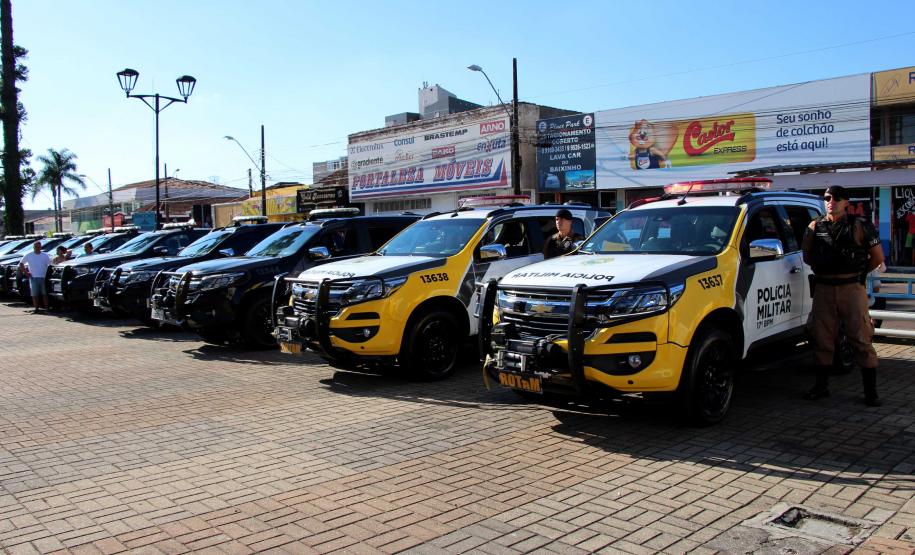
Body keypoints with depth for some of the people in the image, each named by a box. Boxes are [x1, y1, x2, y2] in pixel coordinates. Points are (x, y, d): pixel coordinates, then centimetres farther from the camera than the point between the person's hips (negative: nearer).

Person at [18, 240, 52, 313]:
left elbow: (50, 264, 7)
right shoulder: (29, 255, 4)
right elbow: (21, 264, 9)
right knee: (35, 294, 0)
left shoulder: (45, 255, 6)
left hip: (43, 277, 0)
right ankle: (36, 308, 5)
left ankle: (46, 307, 4)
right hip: (33, 278, 0)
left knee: (45, 293, 1)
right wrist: (25, 272, -1)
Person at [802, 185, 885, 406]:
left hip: (852, 289, -3)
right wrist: (826, 269, 10)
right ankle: (821, 386, 18)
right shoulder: (816, 227, 10)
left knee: (862, 339, -3)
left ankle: (871, 391, 3)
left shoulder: (860, 226, 1)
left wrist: (857, 272, 9)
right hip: (823, 289, 3)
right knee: (822, 340, 7)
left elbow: (878, 257, 6)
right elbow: (807, 257, 18)